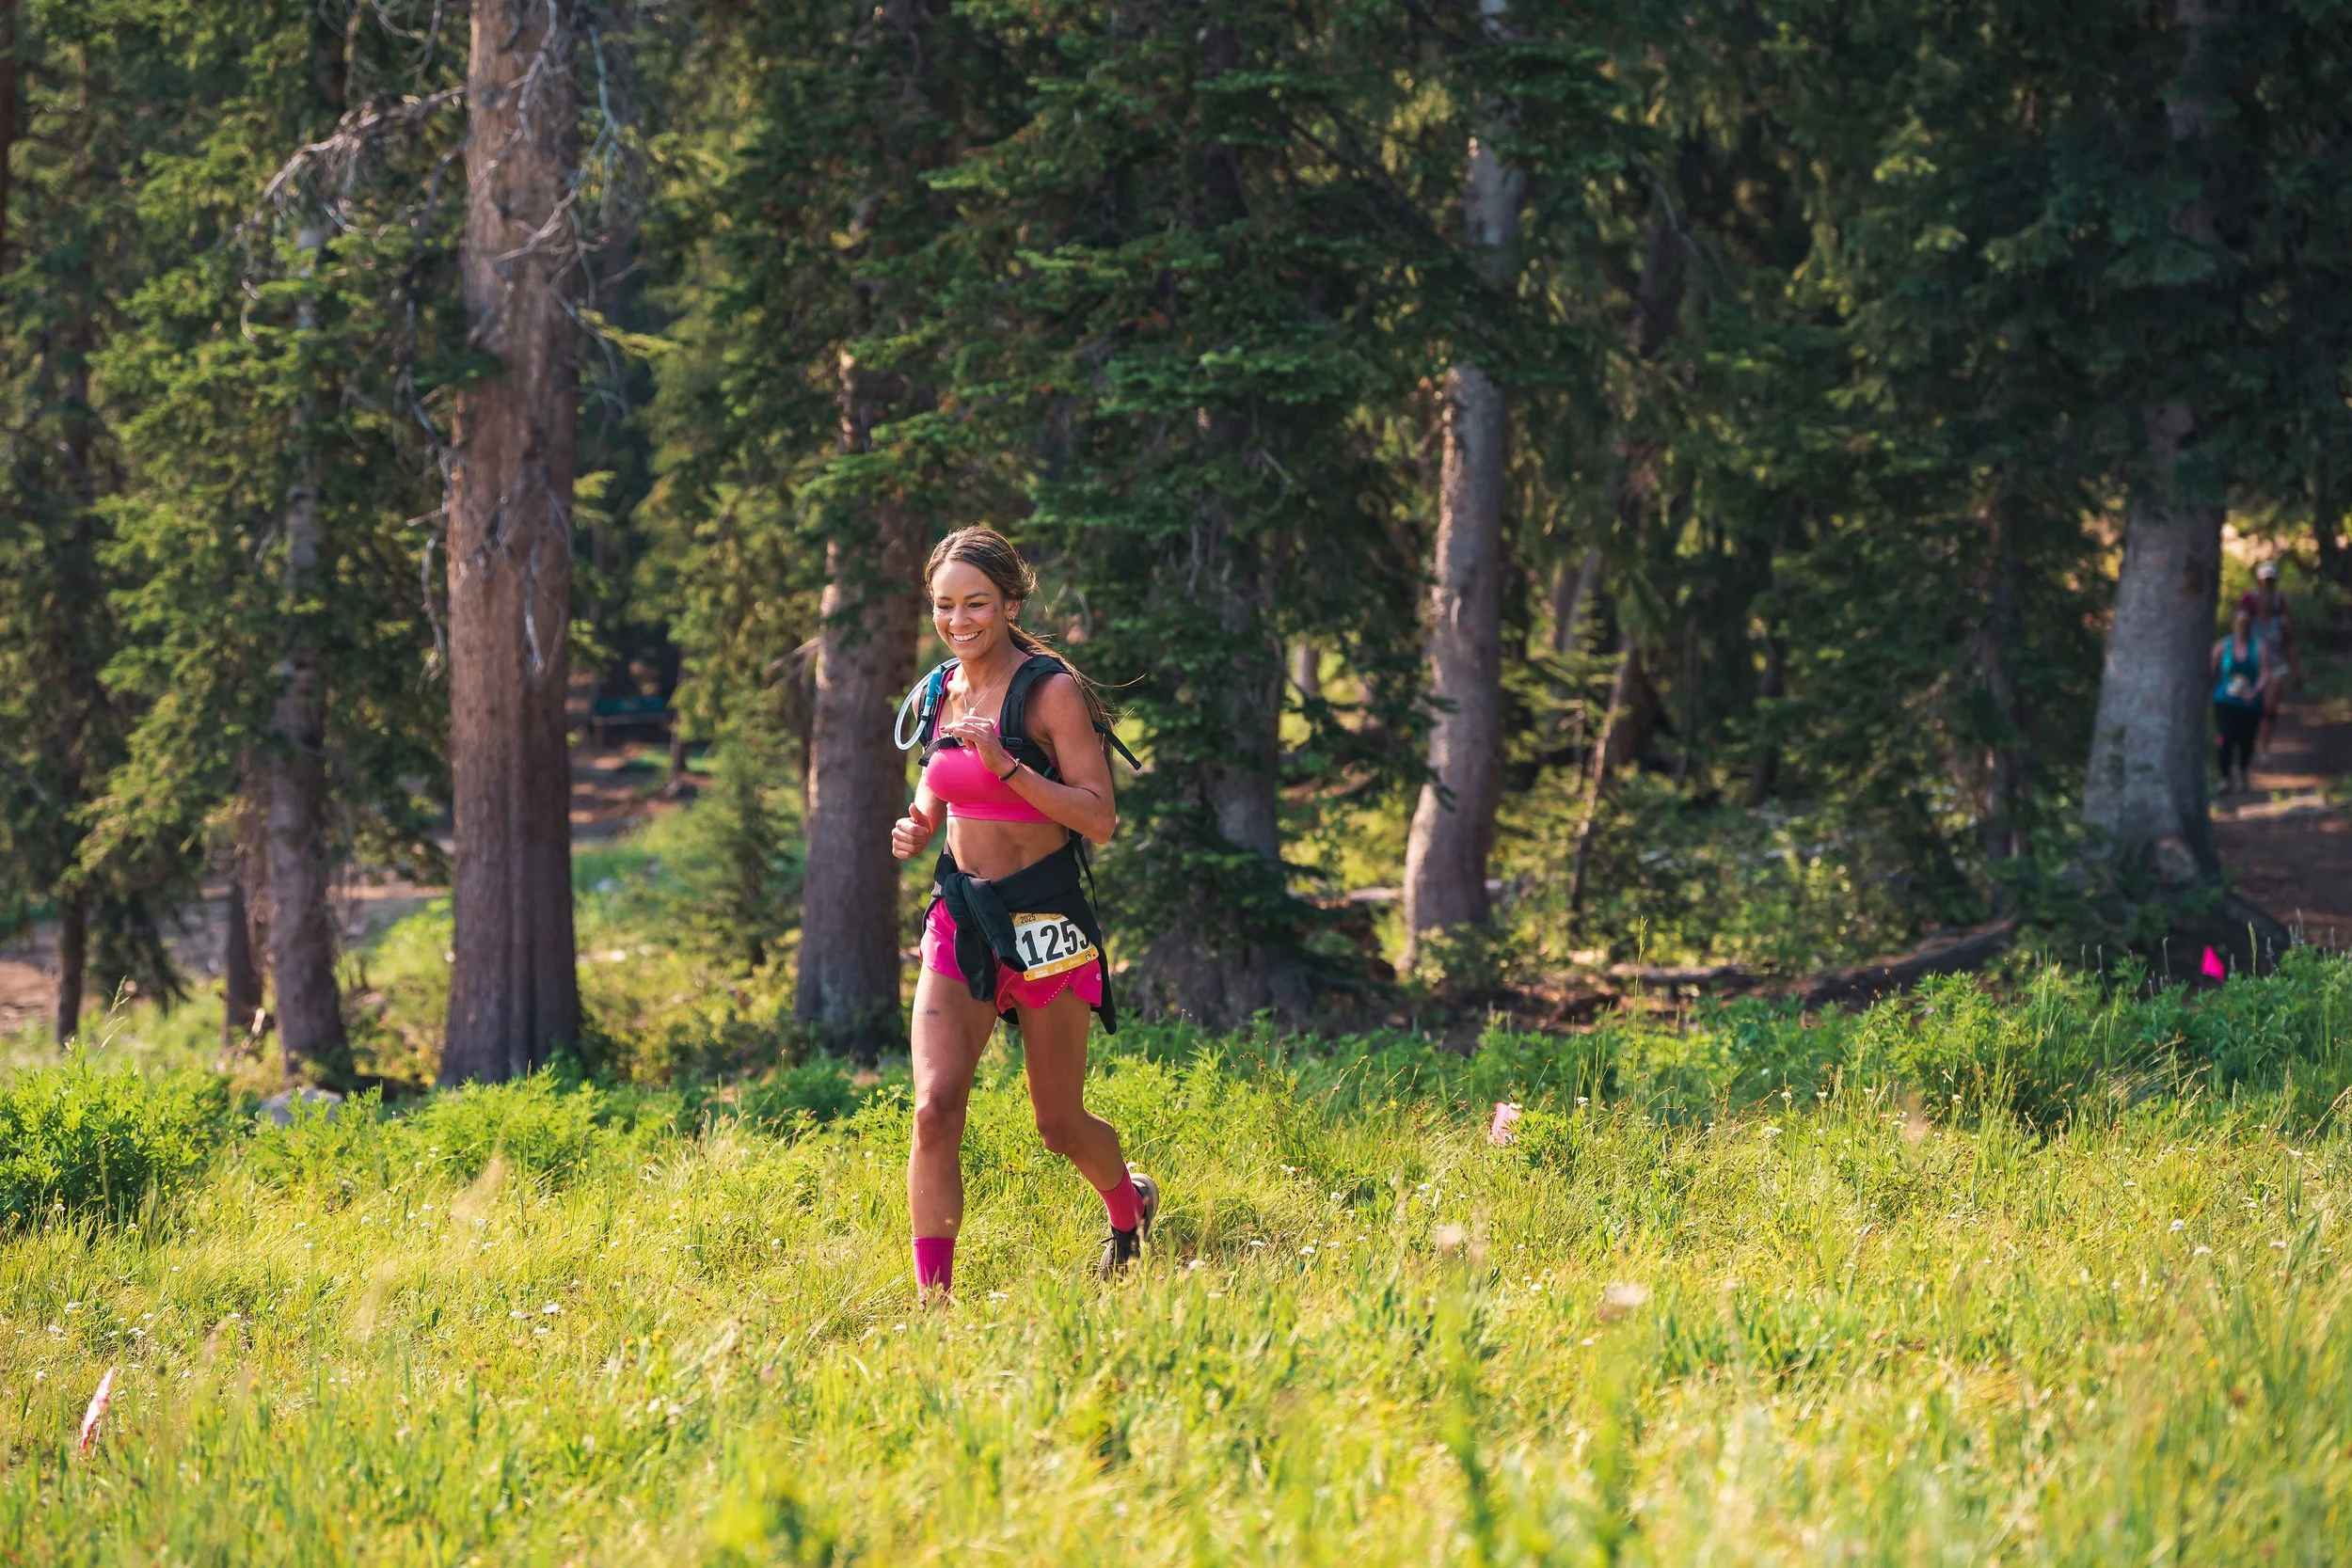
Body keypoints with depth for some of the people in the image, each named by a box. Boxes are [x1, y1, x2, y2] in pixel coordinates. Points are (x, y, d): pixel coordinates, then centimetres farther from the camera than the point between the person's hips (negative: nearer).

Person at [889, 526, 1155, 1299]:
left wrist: (1007, 765, -25)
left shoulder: (1050, 692, -11)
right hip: (961, 917, 4)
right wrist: (914, 828, 1)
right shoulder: (939, 695, 7)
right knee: (935, 1106, -15)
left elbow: (1099, 819, -16)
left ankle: (1129, 1205, 44)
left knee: (1060, 1126, 10)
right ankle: (932, 1299, -14)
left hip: (1043, 922, -4)